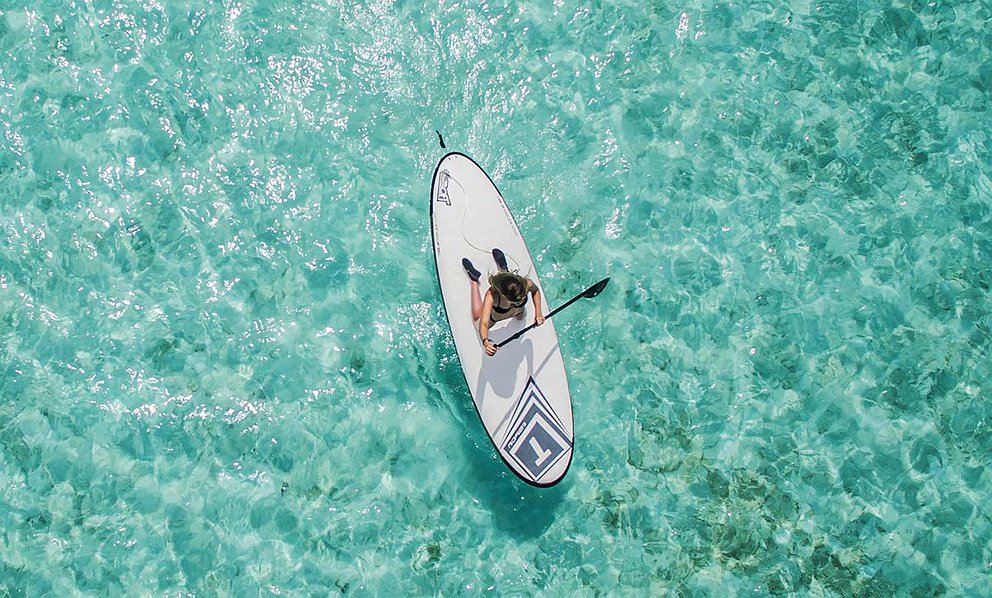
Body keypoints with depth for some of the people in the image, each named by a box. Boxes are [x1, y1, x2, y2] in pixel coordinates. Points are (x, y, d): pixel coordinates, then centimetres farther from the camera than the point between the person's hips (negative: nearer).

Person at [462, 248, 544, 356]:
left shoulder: (526, 284, -41)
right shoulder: (492, 295, -49)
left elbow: (535, 291, -14)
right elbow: (484, 324, -54)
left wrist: (538, 313, -24)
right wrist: (486, 342, -74)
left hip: (517, 313, 3)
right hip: (494, 318, -3)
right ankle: (474, 280, 36)